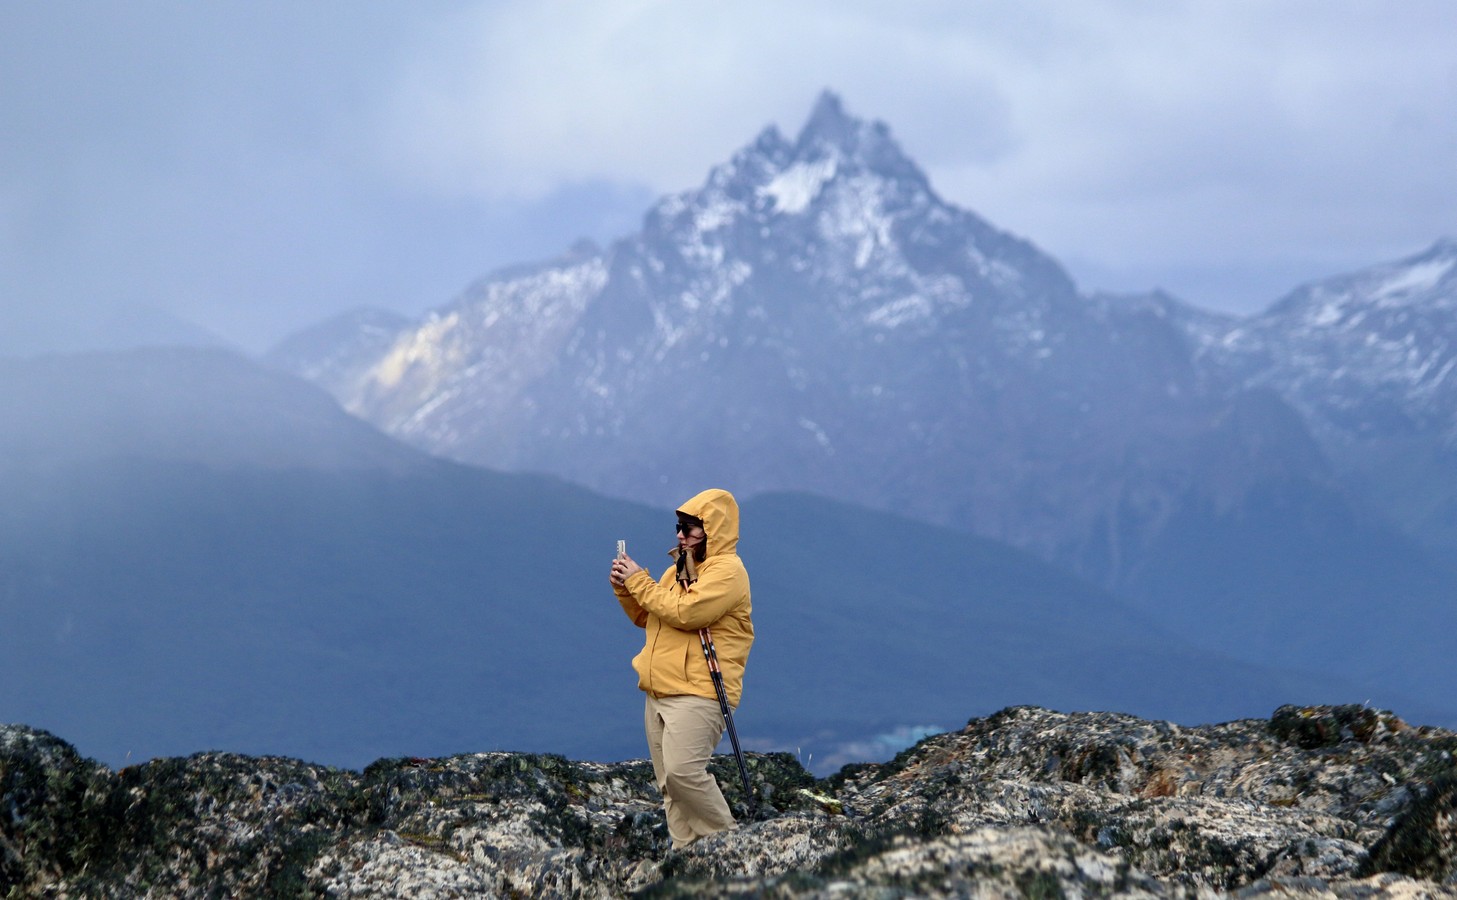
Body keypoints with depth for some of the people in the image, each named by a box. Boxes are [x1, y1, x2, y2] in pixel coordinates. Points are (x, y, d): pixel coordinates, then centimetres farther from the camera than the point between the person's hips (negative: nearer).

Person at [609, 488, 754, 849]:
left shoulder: (726, 569, -9)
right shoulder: (680, 568, 20)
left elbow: (686, 613, -21)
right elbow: (645, 617, 25)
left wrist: (639, 581, -12)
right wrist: (624, 588, 6)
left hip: (698, 694, -9)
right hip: (659, 693, 9)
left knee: (683, 770, -20)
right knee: (668, 782, 5)